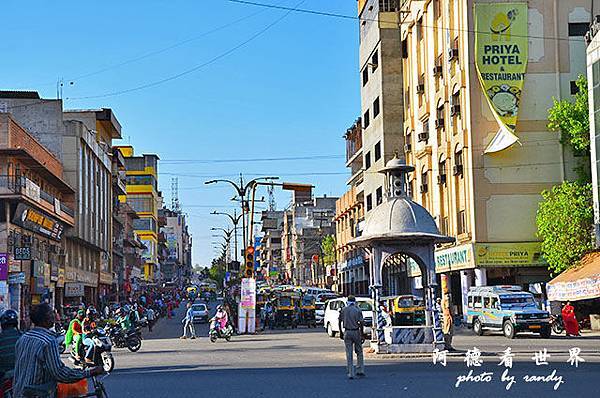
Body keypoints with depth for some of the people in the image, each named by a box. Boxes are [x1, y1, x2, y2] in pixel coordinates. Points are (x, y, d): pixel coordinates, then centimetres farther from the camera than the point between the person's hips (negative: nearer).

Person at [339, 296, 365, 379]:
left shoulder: (343, 310, 2)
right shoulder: (358, 310, -4)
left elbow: (340, 321, 6)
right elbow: (361, 323, -8)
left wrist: (341, 332, 16)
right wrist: (362, 335, -4)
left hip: (347, 332, 1)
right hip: (356, 332, -1)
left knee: (349, 354, 4)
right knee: (359, 352, 15)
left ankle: (351, 373, 2)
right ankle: (360, 370, 16)